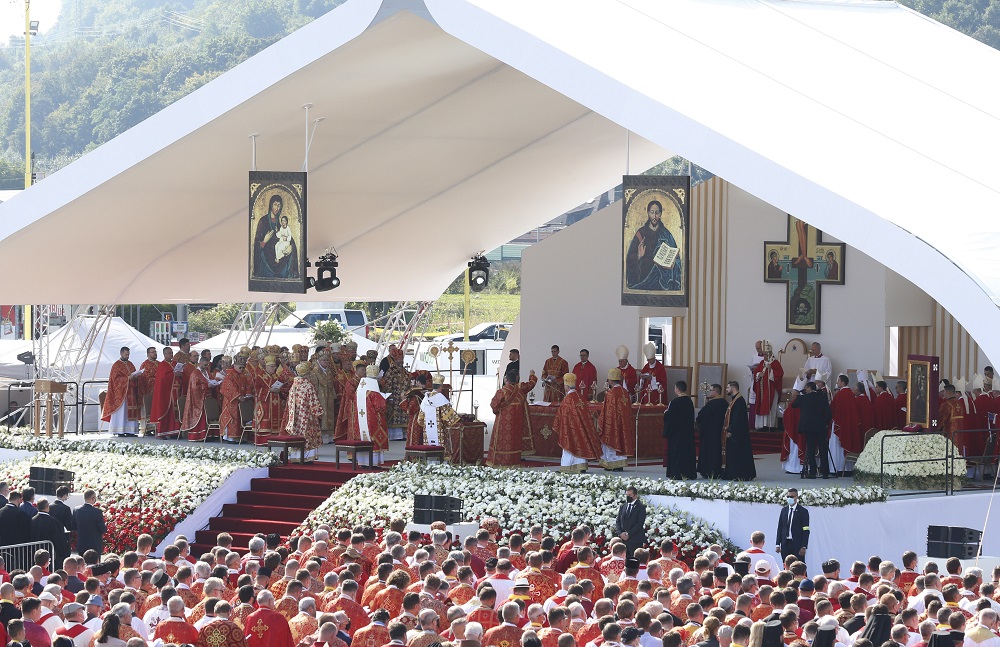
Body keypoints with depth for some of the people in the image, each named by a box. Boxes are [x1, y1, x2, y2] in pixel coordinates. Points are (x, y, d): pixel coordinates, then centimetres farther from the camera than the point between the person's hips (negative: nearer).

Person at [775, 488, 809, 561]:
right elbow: (780, 527, 13)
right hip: (785, 544, 4)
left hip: (797, 544, -4)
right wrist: (778, 544, 5)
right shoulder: (784, 510, 12)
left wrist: (804, 547, -13)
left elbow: (806, 531, -6)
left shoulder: (803, 511, -2)